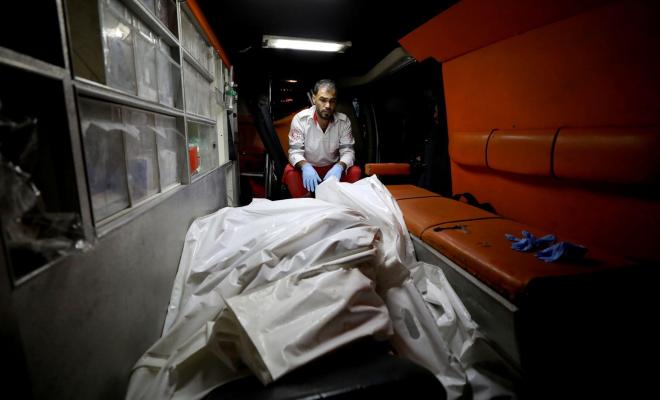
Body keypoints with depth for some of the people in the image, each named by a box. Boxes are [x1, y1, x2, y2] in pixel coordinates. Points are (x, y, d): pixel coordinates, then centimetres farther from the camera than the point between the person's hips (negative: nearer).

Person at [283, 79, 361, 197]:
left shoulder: (344, 120, -9)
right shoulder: (300, 119, -15)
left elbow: (348, 151, -12)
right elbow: (295, 151, -17)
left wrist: (339, 167, -36)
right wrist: (305, 166, -41)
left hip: (333, 167, 2)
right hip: (308, 167, -1)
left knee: (355, 171, -25)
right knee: (290, 171, -31)